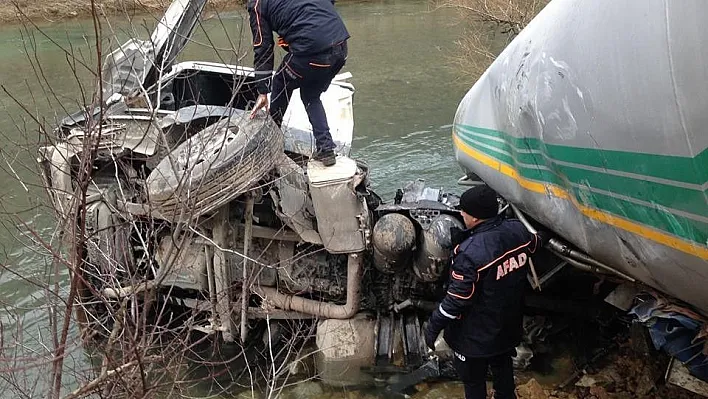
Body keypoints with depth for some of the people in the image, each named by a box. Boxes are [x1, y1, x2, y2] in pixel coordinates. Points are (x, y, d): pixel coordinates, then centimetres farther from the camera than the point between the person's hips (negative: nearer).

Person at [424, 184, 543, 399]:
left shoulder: (471, 252, -35)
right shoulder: (517, 230, -13)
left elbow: (456, 300, -28)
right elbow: (534, 244, 13)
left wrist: (433, 326, -13)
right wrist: (538, 236, 37)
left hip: (475, 335, -7)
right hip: (508, 324, 7)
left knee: (473, 379, 16)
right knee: (503, 366, 30)